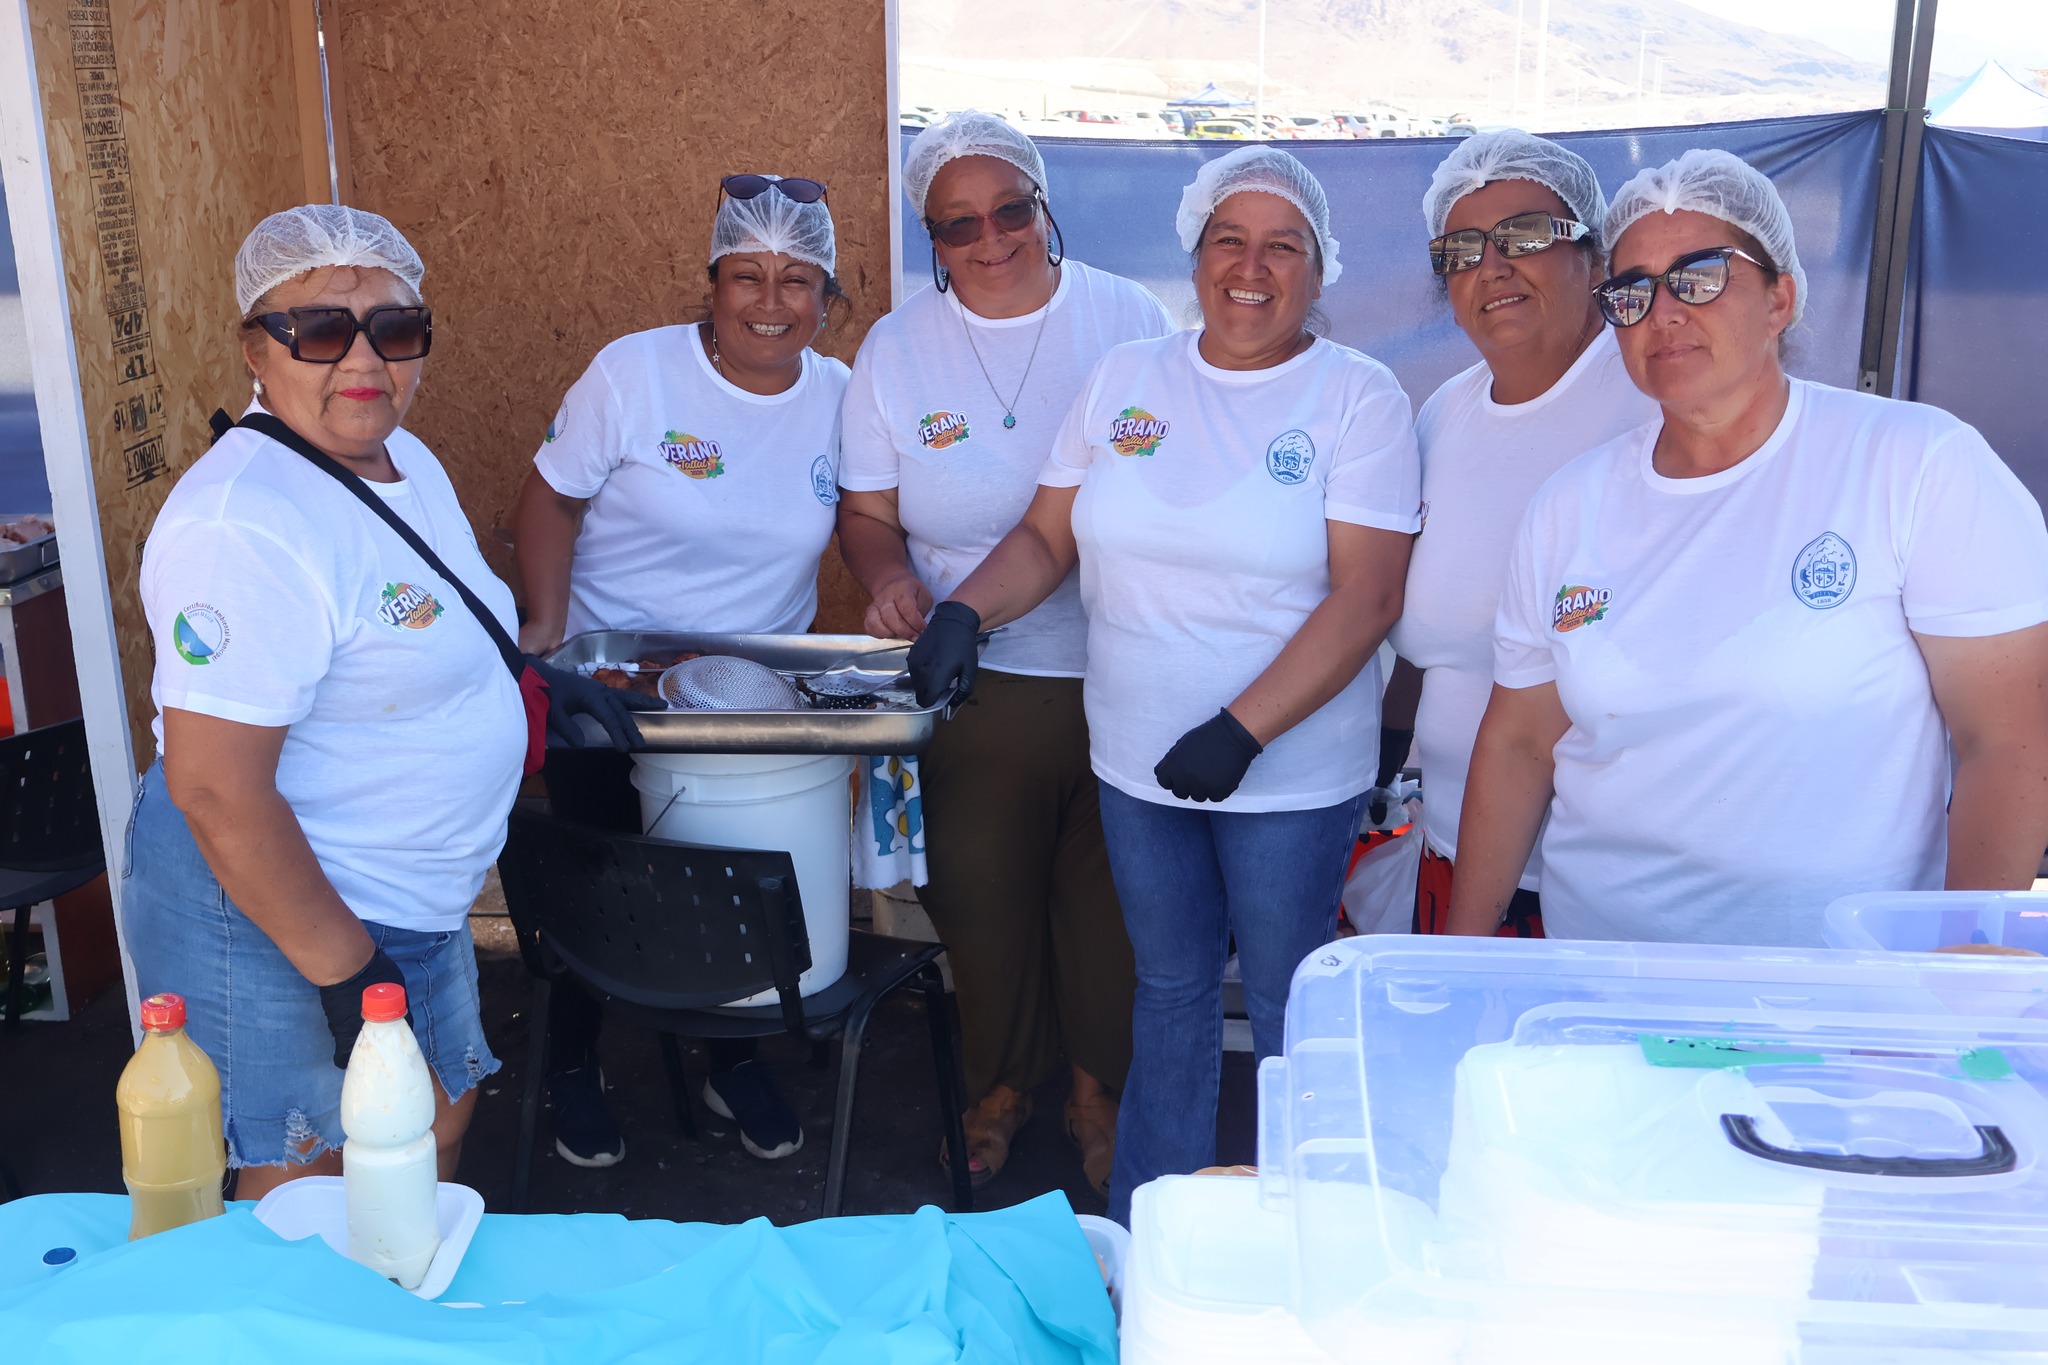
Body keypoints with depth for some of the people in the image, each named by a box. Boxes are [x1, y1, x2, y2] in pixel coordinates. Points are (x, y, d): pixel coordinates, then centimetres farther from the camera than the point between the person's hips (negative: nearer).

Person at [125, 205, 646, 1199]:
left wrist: (530, 680, 10)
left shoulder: (408, 463, 4)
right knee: (307, 1187, 8)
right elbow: (215, 792, -28)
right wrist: (344, 970, -24)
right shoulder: (243, 525, -27)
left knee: (441, 1116, 24)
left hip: (411, 897, 10)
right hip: (276, 910, -9)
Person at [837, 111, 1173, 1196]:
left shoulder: (1129, 319, -1)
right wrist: (889, 578, -16)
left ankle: (1097, 1087, 36)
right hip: (976, 686, 1)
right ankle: (999, 1084, 39)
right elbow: (867, 510, 6)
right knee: (981, 899, 12)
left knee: (1106, 900, 11)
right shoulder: (896, 348, 3)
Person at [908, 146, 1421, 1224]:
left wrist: (1241, 731, -23)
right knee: (1169, 989, 18)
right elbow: (1047, 537, 8)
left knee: (1284, 1008, 9)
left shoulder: (1358, 396, -9)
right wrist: (965, 609, -11)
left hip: (1291, 774, -4)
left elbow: (1367, 595, -16)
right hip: (1137, 763, 4)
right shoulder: (1126, 378, 5)